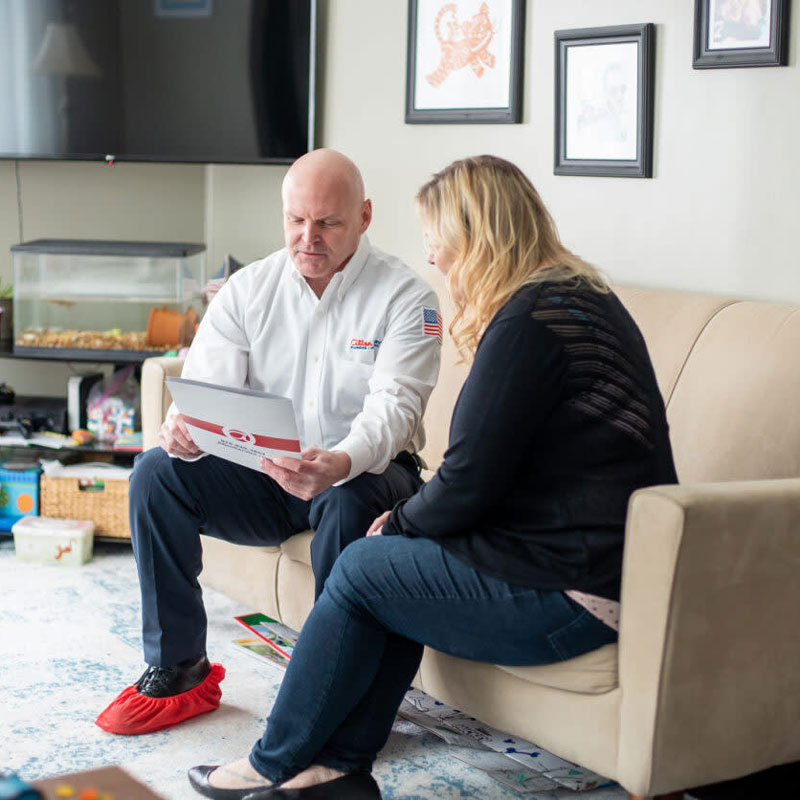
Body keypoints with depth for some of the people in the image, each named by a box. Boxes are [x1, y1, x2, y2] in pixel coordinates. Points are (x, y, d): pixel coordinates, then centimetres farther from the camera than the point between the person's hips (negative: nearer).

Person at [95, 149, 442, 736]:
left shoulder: (405, 297, -9)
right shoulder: (248, 290, 3)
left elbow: (392, 407, -22)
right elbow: (205, 388, -6)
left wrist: (340, 463, -45)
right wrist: (182, 428, -33)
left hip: (367, 473, -4)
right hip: (263, 475, 4)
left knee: (346, 499, -39)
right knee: (157, 471, -19)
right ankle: (178, 671, -10)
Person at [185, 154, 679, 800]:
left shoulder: (528, 321, -18)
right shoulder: (580, 295, 14)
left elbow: (469, 483, -17)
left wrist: (398, 523, 2)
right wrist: (408, 519, 11)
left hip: (572, 593, -10)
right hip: (609, 559, 10)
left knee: (362, 570, 1)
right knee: (393, 562, 13)